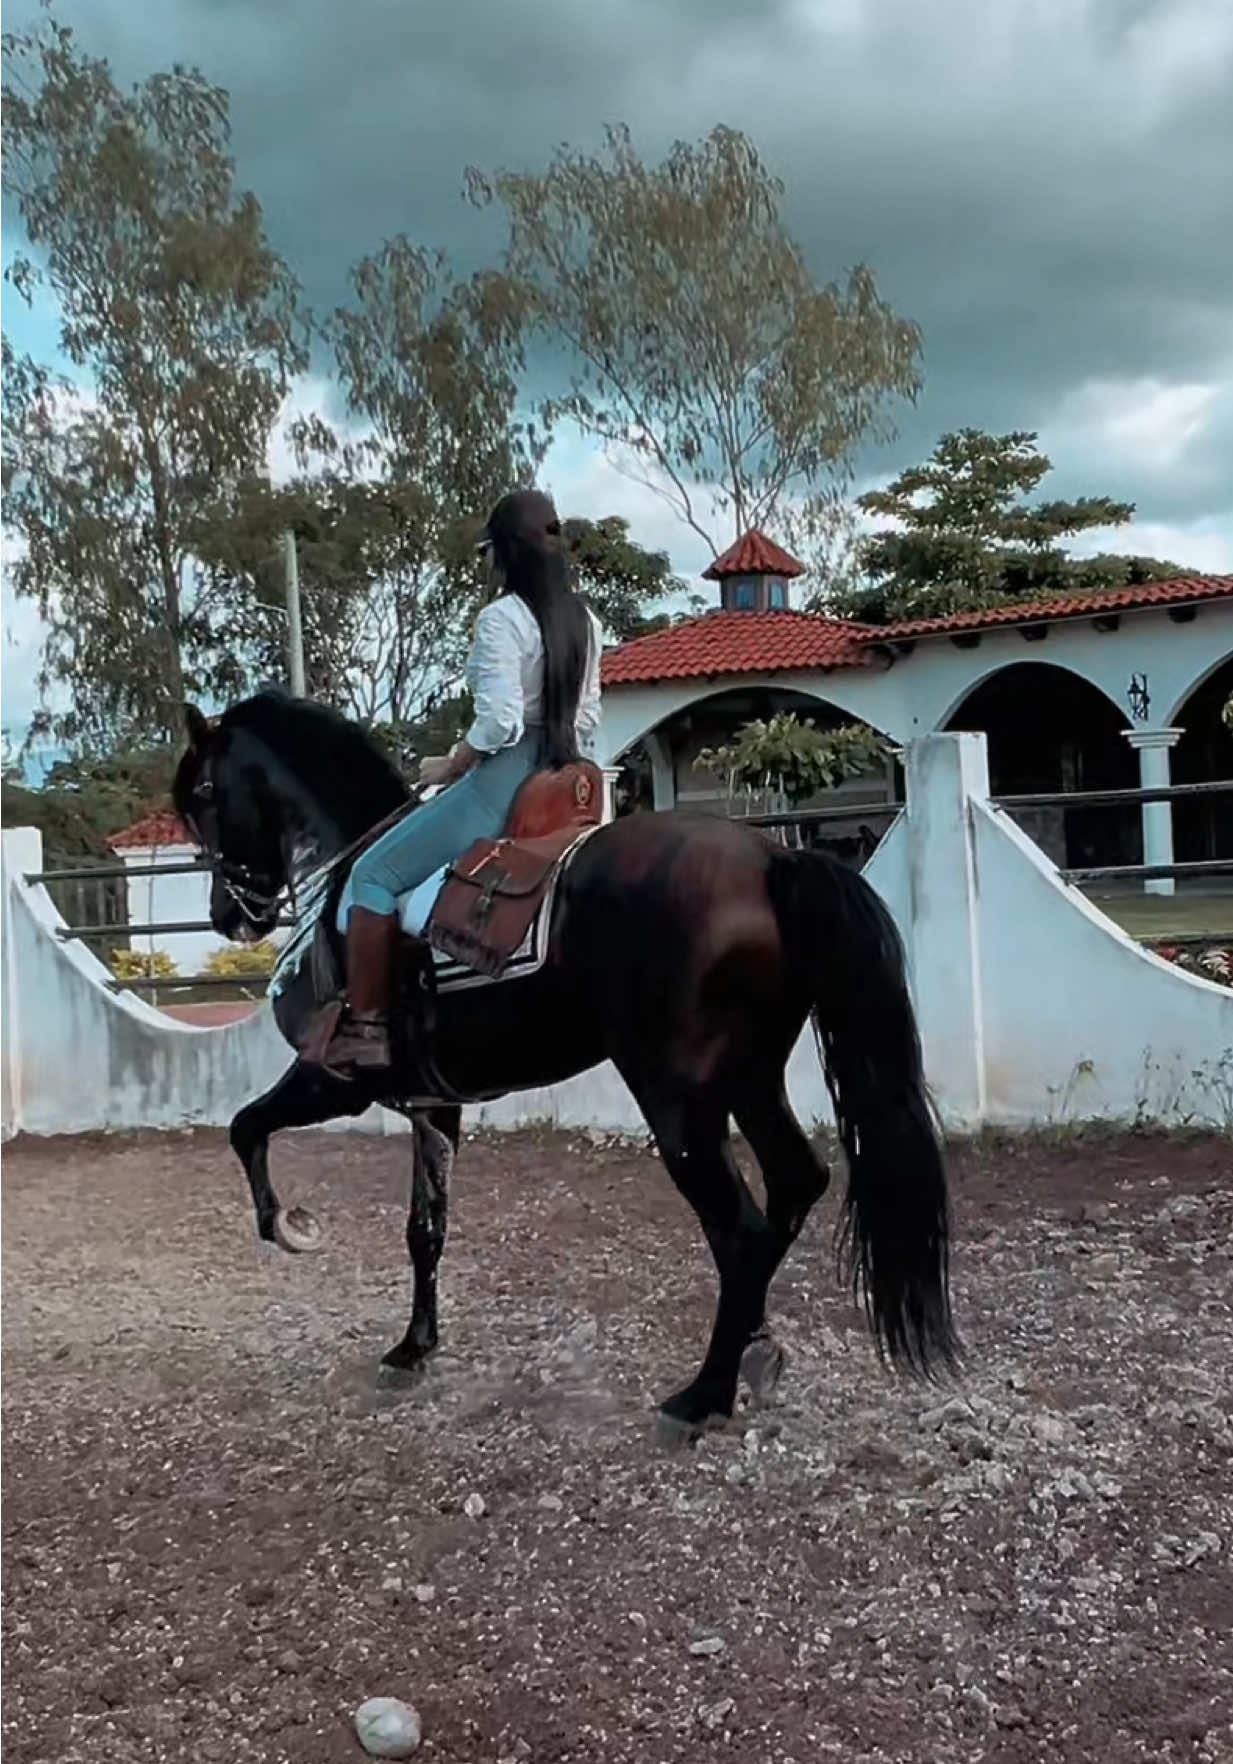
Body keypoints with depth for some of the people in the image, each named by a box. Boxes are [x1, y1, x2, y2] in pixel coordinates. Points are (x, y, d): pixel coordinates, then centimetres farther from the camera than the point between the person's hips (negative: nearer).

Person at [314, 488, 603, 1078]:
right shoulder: (584, 622, 10)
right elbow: (588, 718, 13)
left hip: (501, 781, -9)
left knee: (373, 875, 1)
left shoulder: (501, 618, -13)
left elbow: (499, 720, -21)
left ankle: (363, 1026, -2)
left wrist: (446, 767, -7)